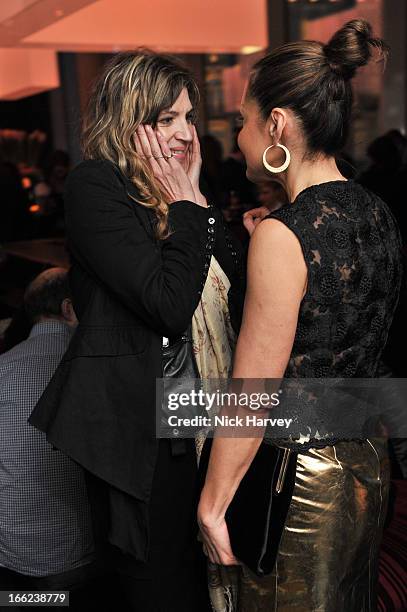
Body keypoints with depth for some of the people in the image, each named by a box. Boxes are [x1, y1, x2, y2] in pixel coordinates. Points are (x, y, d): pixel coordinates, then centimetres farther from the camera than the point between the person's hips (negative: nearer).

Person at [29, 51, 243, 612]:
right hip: (140, 428, -7)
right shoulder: (94, 187, -14)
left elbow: (235, 288, 3)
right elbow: (169, 304, -24)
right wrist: (186, 205, -14)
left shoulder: (178, 189, 10)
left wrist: (196, 197, -2)